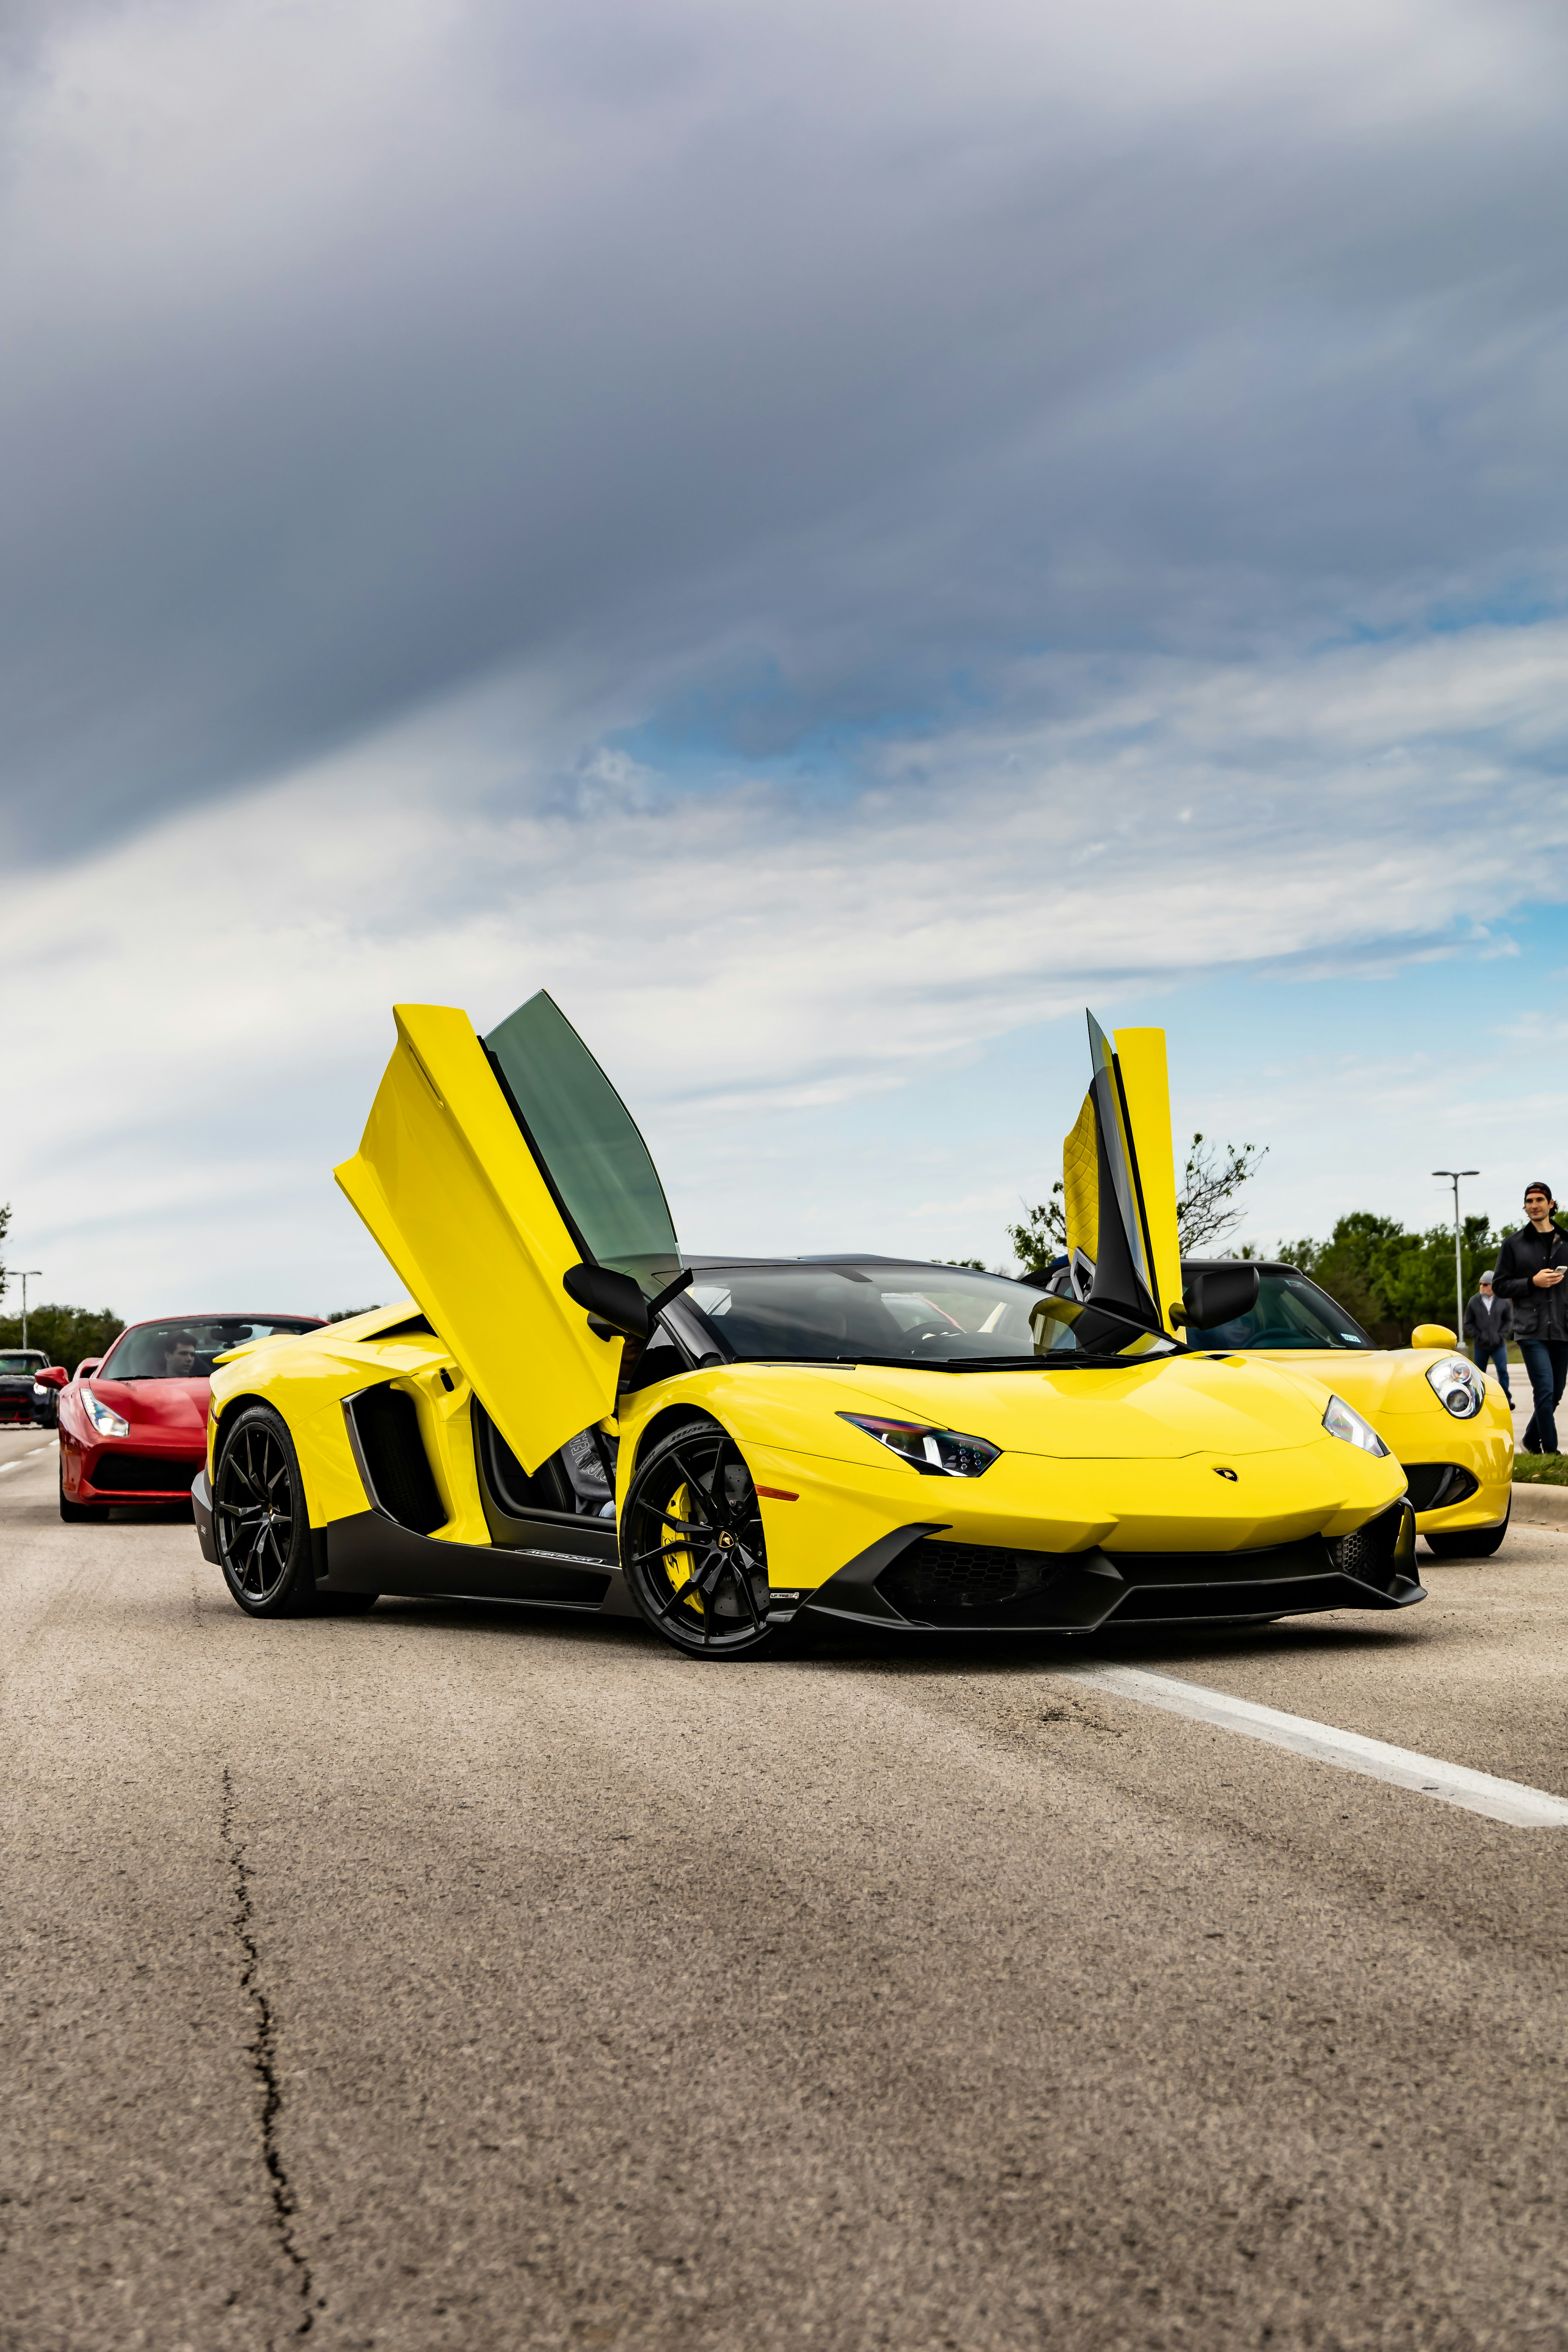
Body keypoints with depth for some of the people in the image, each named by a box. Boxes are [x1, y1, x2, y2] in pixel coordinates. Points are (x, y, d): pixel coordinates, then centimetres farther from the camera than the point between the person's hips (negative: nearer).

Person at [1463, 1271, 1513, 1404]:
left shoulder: (1503, 1301, -3)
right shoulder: (1474, 1301, -2)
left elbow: (1509, 1321, 3)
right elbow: (1468, 1323, 3)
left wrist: (1501, 1336, -6)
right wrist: (1478, 1336, -7)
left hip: (1499, 1345, -1)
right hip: (1480, 1345, 1)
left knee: (1503, 1372, -5)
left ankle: (1507, 1399, 2)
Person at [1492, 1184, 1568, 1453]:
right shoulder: (1514, 1244, 5)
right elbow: (1499, 1285, 3)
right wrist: (1532, 1282, -11)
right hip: (1531, 1329, -3)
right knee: (1545, 1391, -13)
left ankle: (1531, 1441, 29)